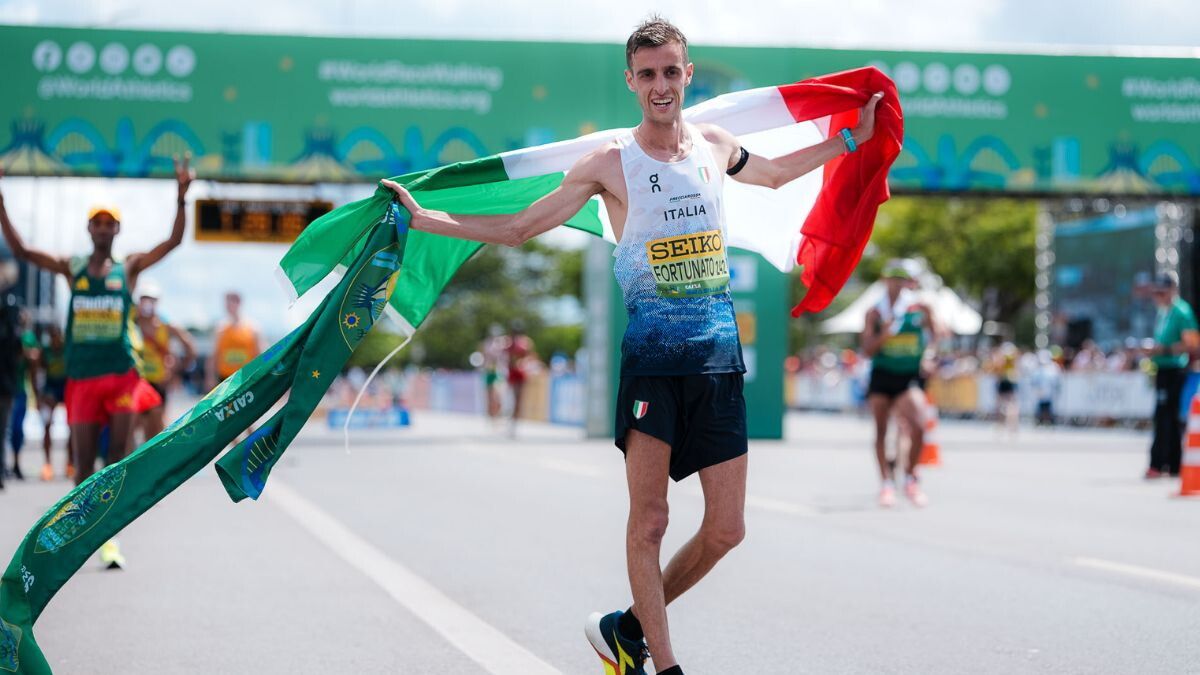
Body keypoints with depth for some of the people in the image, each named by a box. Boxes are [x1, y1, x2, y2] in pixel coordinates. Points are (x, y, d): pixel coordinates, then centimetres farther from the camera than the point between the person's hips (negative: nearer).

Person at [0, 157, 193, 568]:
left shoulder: (129, 269, 6)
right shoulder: (72, 269, 9)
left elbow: (174, 241, -3)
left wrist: (181, 197, -15)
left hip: (122, 375, -1)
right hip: (81, 376, 1)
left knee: (118, 456, -7)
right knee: (83, 463, 4)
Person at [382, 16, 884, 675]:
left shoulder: (715, 145, 10)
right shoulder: (609, 162, -2)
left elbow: (775, 173, 33)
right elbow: (517, 228, 3)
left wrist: (850, 140, 33)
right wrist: (423, 218, -3)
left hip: (718, 350, 4)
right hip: (650, 350, -4)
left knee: (725, 529, 2)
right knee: (649, 521, -7)